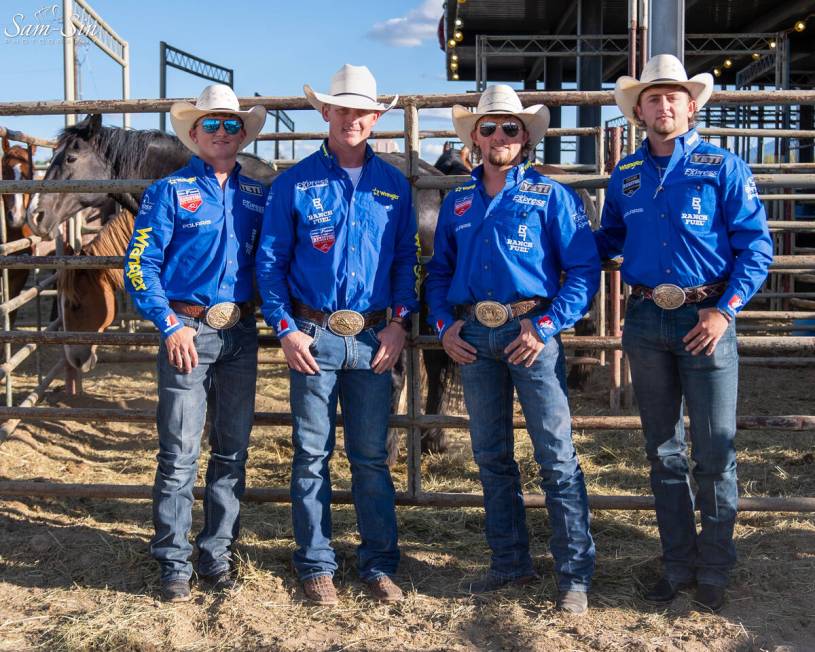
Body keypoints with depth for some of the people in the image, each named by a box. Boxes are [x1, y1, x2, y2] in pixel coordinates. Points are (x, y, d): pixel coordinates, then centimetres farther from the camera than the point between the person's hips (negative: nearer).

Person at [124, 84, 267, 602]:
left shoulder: (258, 196, 11)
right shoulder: (170, 191, 0)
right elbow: (139, 265, -5)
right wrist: (170, 325, -13)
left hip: (241, 332, 4)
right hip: (188, 330, -4)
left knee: (233, 450, 10)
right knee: (180, 452, -2)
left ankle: (217, 554, 23)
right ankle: (174, 564, 10)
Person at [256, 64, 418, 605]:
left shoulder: (394, 186, 8)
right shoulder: (296, 183, 1)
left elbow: (407, 259, 11)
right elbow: (270, 261, 1)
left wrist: (400, 322, -1)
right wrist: (285, 328, -7)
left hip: (374, 339, 2)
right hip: (314, 337, -2)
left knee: (372, 457, 9)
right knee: (312, 455, 6)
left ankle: (379, 563, 21)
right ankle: (316, 565, 18)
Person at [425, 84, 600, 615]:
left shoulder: (550, 195, 1)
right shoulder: (458, 202, 15)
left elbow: (585, 270, -4)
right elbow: (439, 271, 20)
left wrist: (545, 327, -13)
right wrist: (444, 324, 4)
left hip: (531, 332, -5)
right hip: (473, 337, 5)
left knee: (557, 456, -5)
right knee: (491, 456, 11)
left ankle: (575, 575, 4)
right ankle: (511, 562, 25)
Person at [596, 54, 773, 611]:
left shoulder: (723, 167, -2)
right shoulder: (626, 175, 11)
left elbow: (756, 246, -4)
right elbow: (610, 239, 21)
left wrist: (725, 310, -13)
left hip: (706, 318, -4)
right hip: (645, 320, 4)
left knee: (715, 452, 0)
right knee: (663, 452, 11)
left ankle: (713, 570, 16)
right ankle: (678, 564, 23)